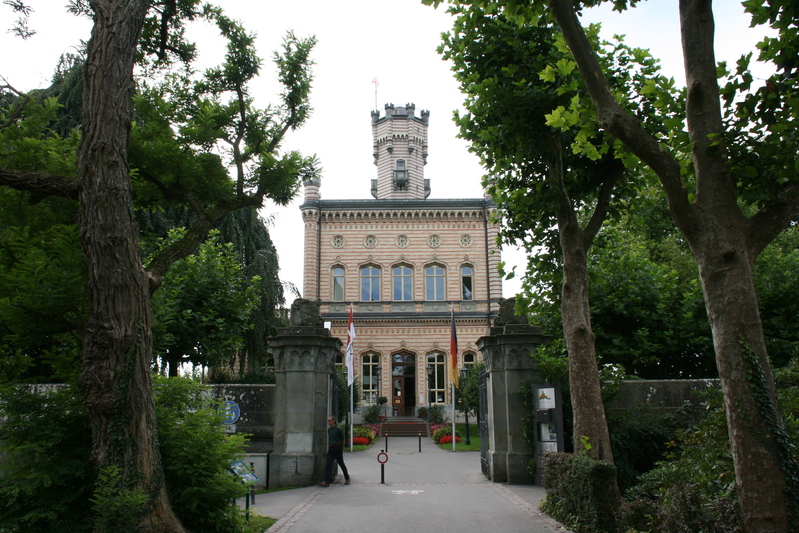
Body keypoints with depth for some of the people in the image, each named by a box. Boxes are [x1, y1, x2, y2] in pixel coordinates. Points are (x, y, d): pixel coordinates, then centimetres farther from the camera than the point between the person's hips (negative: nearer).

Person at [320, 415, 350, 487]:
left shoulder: (339, 429, -9)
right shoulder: (329, 429, 11)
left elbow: (343, 440, -4)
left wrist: (342, 449, 1)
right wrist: (329, 447, 16)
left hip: (337, 448, -6)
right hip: (330, 448, 6)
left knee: (341, 463, 5)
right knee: (328, 465, -5)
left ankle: (347, 479, 24)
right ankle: (327, 482, -9)